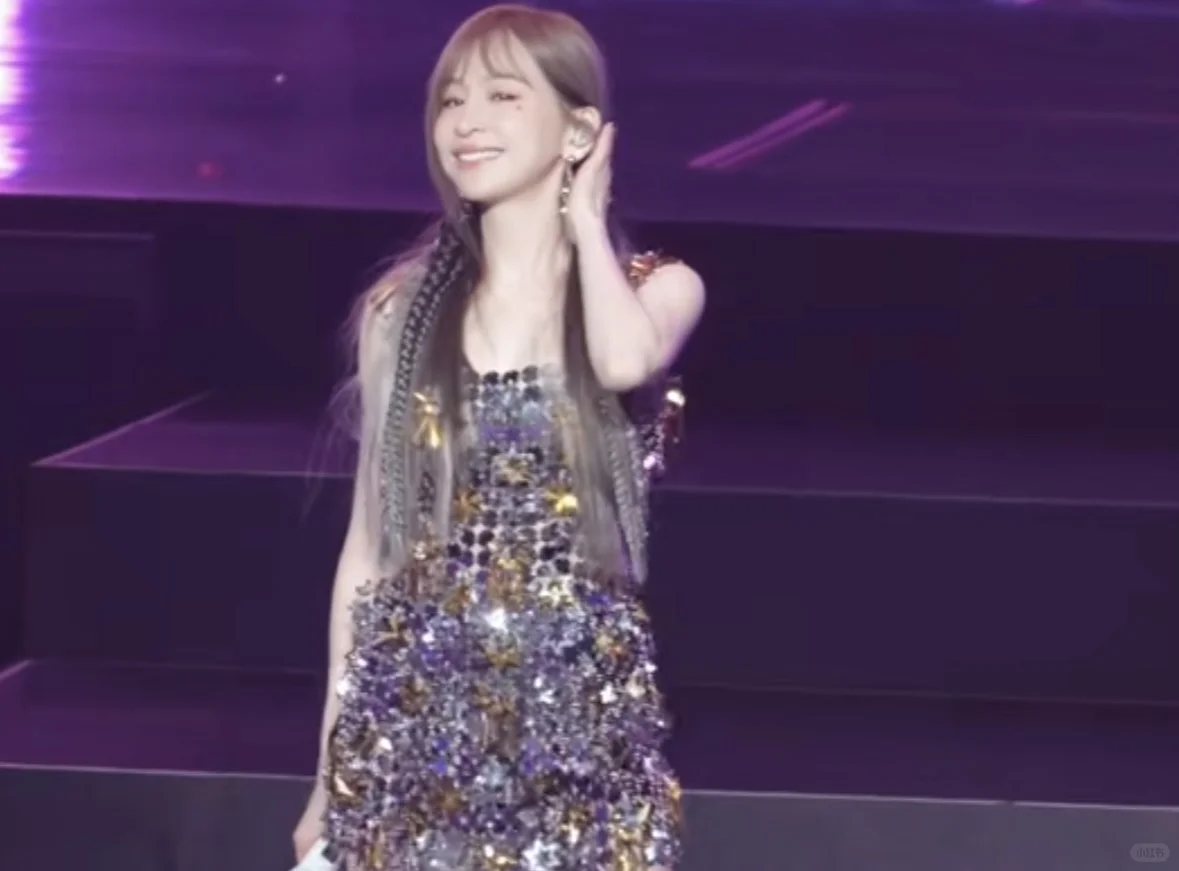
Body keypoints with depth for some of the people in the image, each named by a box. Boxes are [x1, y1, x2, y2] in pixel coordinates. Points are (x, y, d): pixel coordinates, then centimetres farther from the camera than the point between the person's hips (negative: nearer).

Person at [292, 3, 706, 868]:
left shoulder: (657, 289, 1)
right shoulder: (404, 308, 6)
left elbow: (626, 363, -26)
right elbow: (370, 543, 10)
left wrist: (584, 219, -7)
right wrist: (330, 772, 9)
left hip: (579, 716, -2)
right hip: (418, 718, 2)